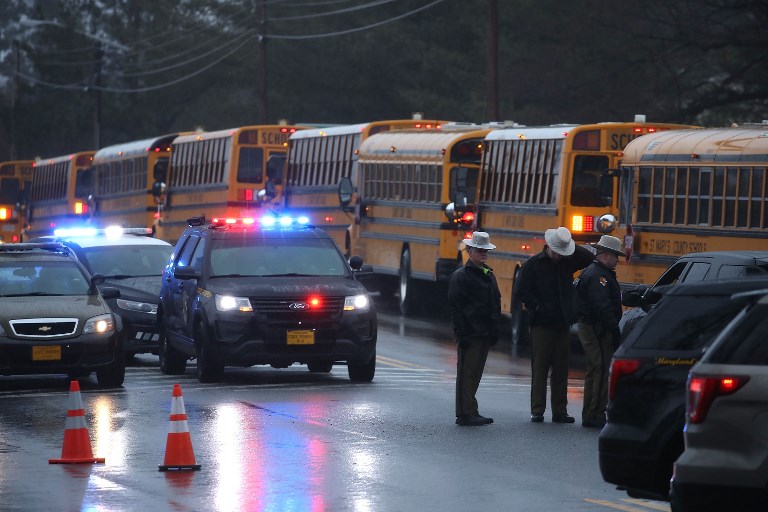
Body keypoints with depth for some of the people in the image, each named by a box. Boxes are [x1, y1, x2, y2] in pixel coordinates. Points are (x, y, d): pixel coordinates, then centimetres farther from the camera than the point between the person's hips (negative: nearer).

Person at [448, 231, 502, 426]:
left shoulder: (489, 275, 16)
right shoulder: (460, 276, -7)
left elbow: (496, 304, 21)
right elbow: (455, 306, -12)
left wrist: (494, 330, 13)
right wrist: (461, 333, -17)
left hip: (484, 335, 8)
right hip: (469, 334, -8)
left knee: (475, 373, 11)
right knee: (467, 373, -5)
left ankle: (470, 413, 17)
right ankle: (466, 414, -3)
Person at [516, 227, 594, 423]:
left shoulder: (567, 262, 9)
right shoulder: (533, 264, -2)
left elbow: (592, 259, 7)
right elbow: (522, 292, -4)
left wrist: (573, 247, -1)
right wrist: (537, 307, -13)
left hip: (562, 324, 4)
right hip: (541, 324, -4)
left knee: (561, 369, 7)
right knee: (539, 369, -2)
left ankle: (559, 411, 11)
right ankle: (537, 410, 2)